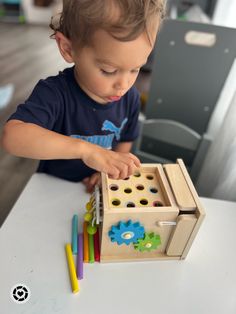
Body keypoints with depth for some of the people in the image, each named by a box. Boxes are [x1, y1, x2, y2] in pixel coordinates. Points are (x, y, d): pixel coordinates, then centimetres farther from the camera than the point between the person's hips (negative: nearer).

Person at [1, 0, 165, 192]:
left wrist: (108, 171, -14)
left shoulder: (130, 98, -7)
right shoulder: (54, 93, -22)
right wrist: (85, 149, -42)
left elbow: (124, 144, 3)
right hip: (53, 188, -2)